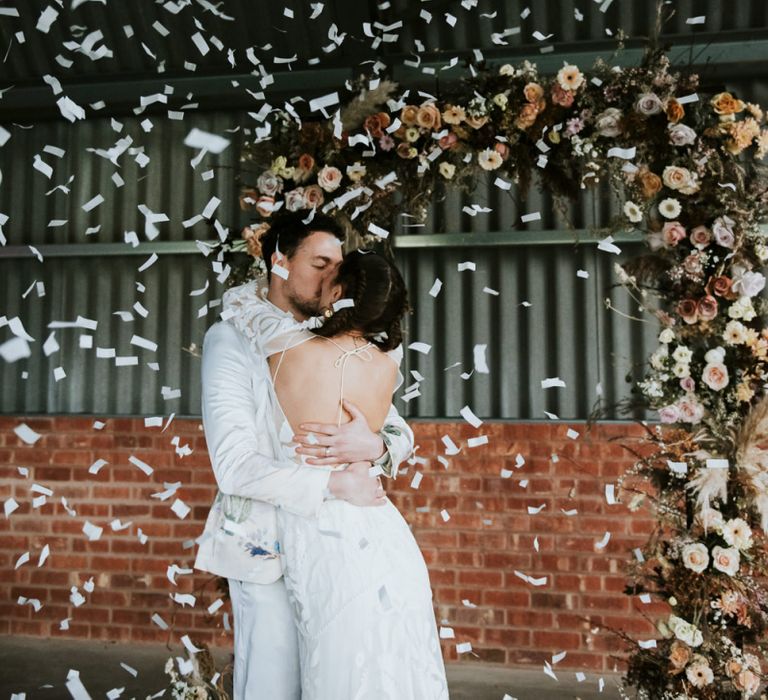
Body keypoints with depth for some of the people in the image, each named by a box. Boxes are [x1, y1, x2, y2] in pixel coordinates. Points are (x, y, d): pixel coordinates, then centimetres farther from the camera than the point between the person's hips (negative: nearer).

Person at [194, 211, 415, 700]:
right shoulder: (233, 338, -7)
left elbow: (402, 433, 4)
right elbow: (236, 466, -17)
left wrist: (377, 446, -19)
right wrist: (332, 483, -20)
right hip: (268, 548, -4)